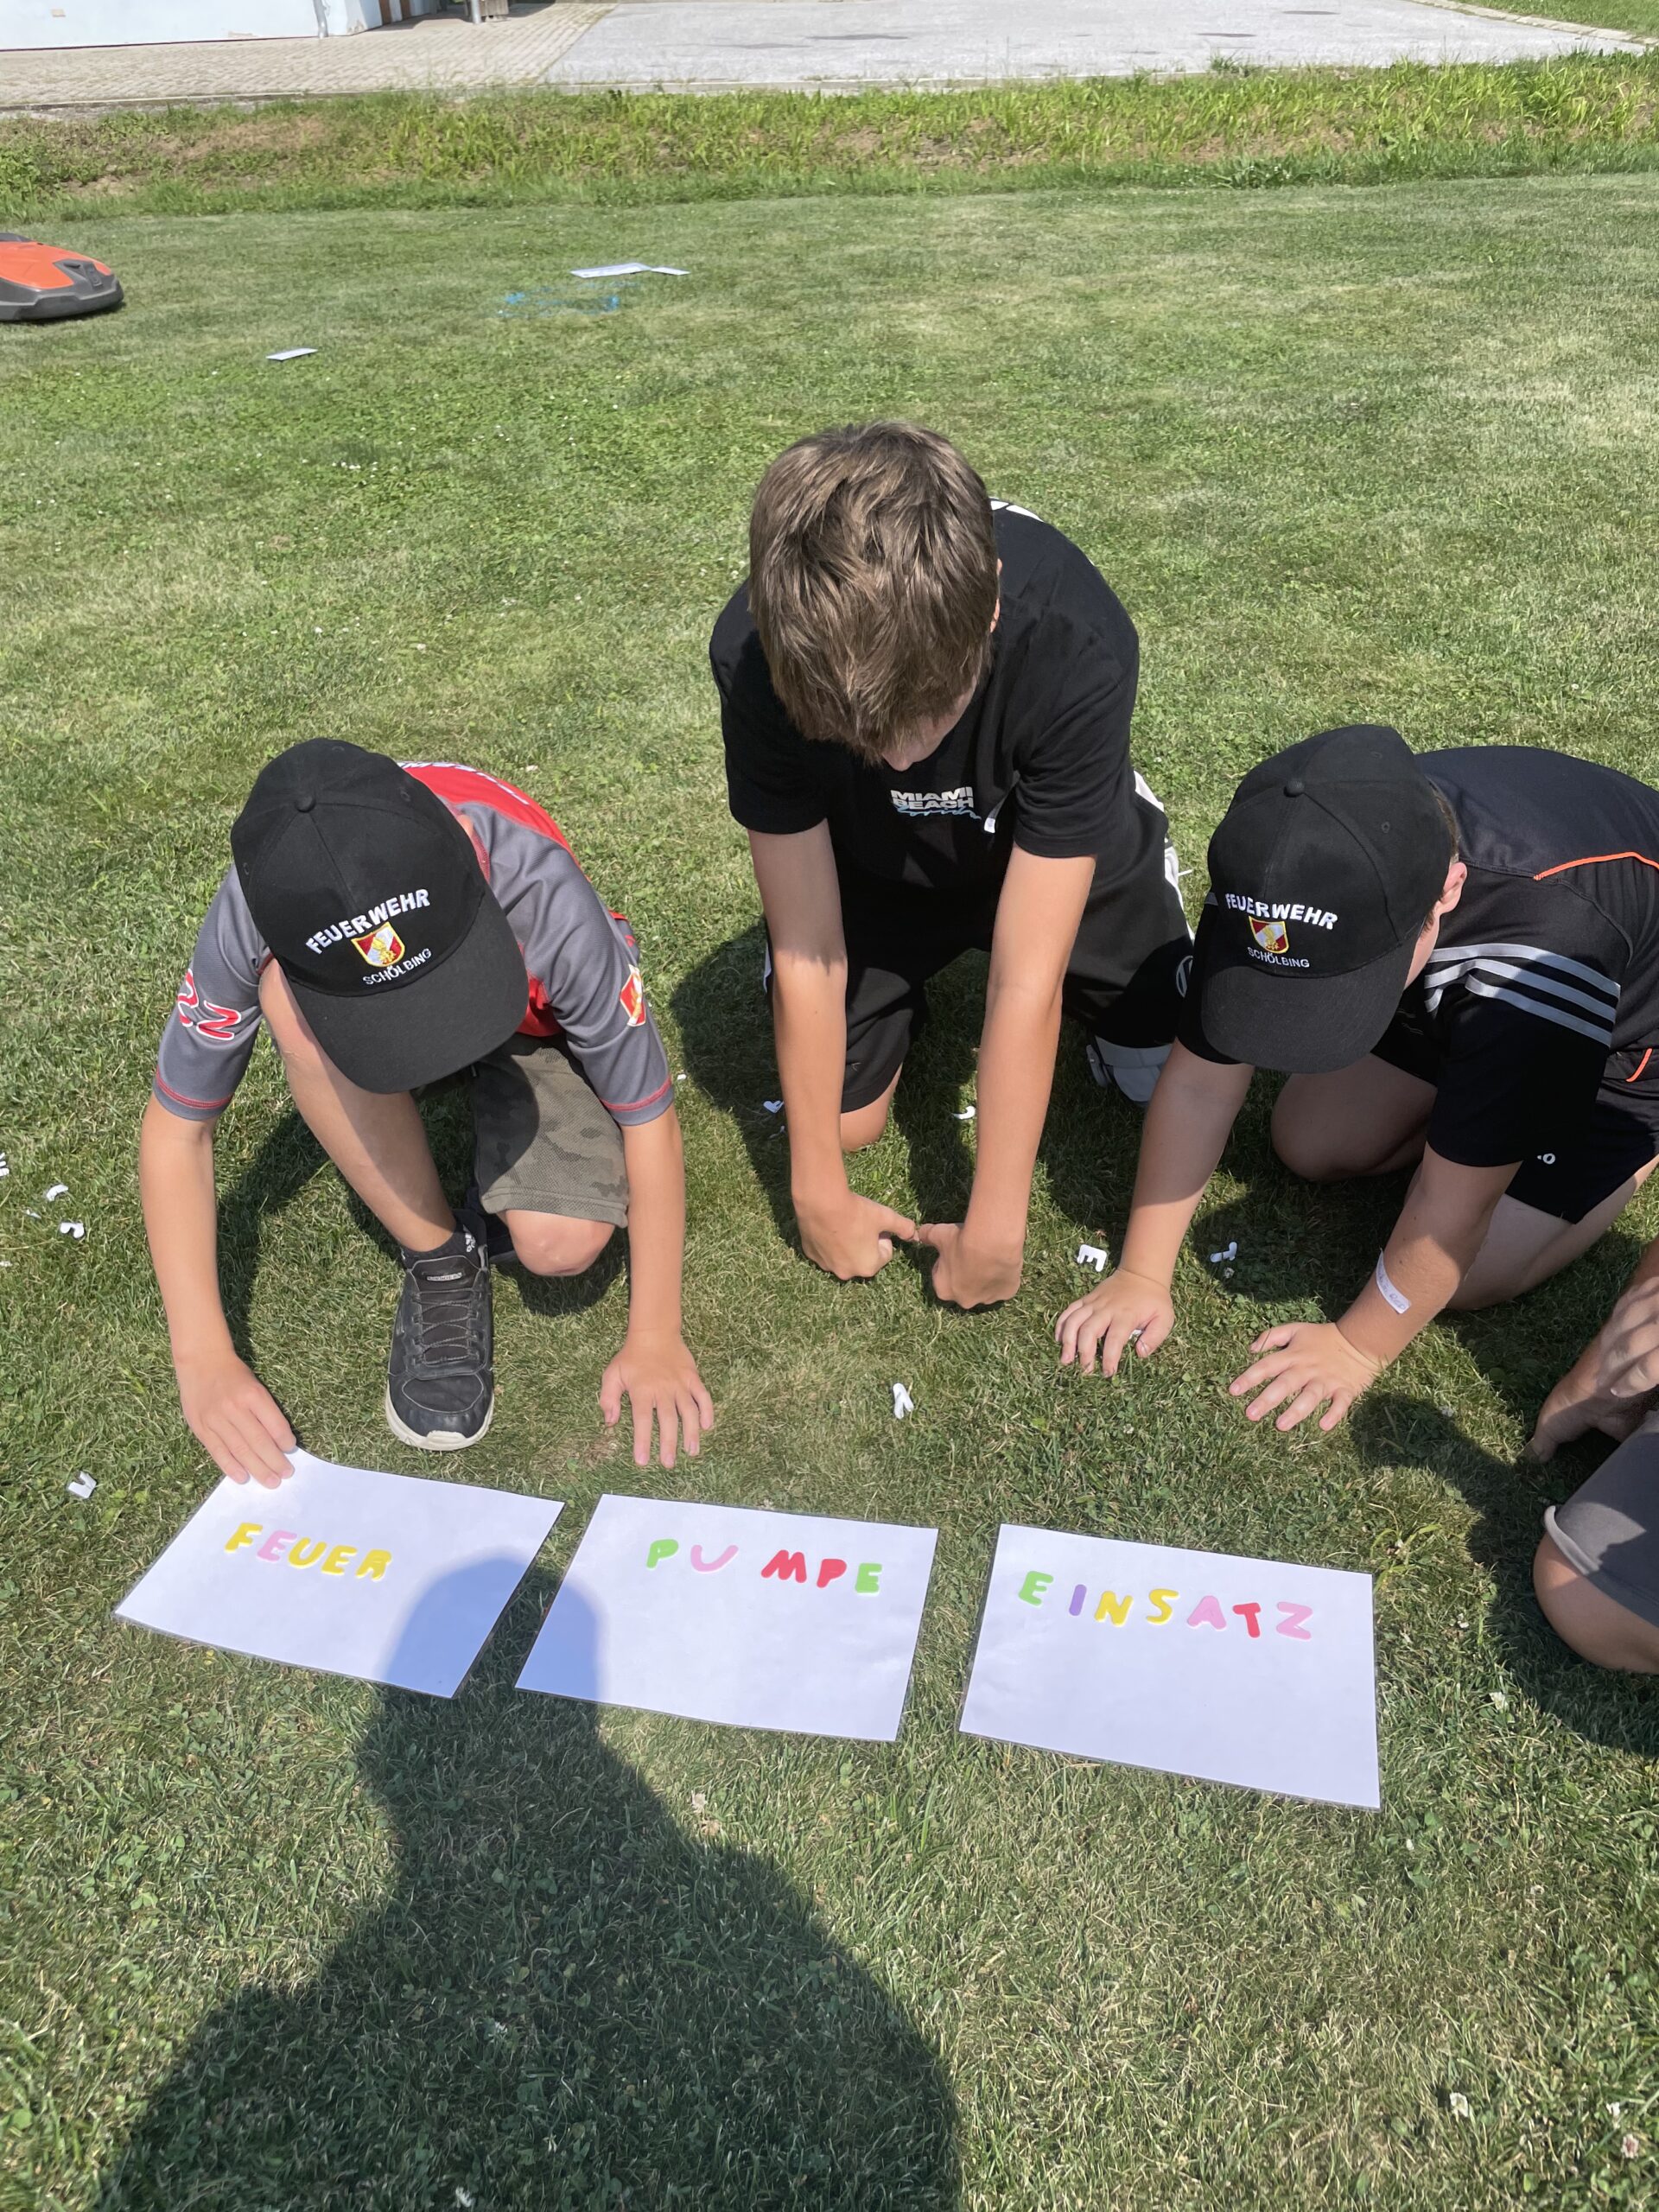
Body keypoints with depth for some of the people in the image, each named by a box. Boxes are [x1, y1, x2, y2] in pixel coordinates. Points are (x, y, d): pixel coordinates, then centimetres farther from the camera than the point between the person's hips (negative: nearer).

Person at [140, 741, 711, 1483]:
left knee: (561, 1246, -29)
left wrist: (655, 1337, -24)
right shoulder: (260, 914, -35)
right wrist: (205, 1360, -24)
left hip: (533, 1020, -2)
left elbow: (648, 1116, -27)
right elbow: (177, 1128, -21)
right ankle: (440, 1262, -14)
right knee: (292, 996, -35)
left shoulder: (544, 902, -40)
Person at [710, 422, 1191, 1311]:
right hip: (871, 864, 1)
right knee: (843, 1115, -2)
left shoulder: (1077, 648, -40)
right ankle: (908, 991, 26)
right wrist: (819, 1192, -18)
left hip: (1059, 848, 0)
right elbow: (805, 952, -26)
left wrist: (993, 1231, -28)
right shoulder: (757, 657, -35)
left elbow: (1027, 981, -36)